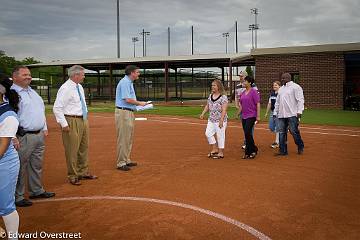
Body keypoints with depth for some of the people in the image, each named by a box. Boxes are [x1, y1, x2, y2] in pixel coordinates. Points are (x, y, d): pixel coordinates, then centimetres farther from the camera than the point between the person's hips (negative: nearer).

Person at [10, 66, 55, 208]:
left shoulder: (33, 92, 16)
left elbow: (41, 110, 24)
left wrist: (44, 128, 19)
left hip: (39, 135, 9)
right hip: (24, 137, -8)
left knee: (37, 165, 17)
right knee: (20, 167, -1)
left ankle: (37, 190, 30)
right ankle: (17, 197, 10)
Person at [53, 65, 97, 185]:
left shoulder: (79, 87, 11)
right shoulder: (66, 88, -15)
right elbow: (57, 108, -19)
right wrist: (64, 124, -20)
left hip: (83, 120, 9)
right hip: (72, 122, -9)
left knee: (84, 148, 16)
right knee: (72, 150, -2)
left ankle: (83, 173, 29)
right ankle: (73, 176, 11)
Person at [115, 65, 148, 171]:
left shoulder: (130, 83, 18)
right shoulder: (125, 82, -13)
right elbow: (128, 99, -21)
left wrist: (138, 105, 11)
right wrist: (140, 103, -8)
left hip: (129, 112, 11)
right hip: (123, 112, -11)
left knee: (129, 138, 15)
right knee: (123, 138, -6)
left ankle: (126, 160, 24)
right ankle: (120, 163, 0)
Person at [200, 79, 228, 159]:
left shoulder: (223, 97, -13)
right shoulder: (210, 96, 9)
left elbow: (224, 110, -17)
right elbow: (207, 106, 17)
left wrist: (221, 120, -22)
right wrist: (203, 114, 2)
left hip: (220, 120, -7)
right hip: (211, 119, 7)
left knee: (220, 135, 0)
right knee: (208, 133, 5)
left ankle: (221, 153, 13)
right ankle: (215, 149, 21)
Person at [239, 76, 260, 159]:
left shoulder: (254, 92, -8)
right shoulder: (243, 93, 13)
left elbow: (258, 104, -11)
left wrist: (258, 116, -14)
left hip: (251, 116, -7)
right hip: (244, 116, 7)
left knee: (247, 133, -15)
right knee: (246, 134, 8)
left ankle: (253, 150, 0)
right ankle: (248, 152, 16)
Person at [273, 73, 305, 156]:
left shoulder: (295, 87, -2)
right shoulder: (281, 89, 20)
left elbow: (300, 100, -9)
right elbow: (277, 102, 24)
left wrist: (299, 111, -17)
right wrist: (275, 112, 18)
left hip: (292, 114, -7)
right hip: (281, 115, 7)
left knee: (294, 131, -6)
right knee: (282, 132, 4)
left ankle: (300, 147, 14)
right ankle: (283, 150, 10)